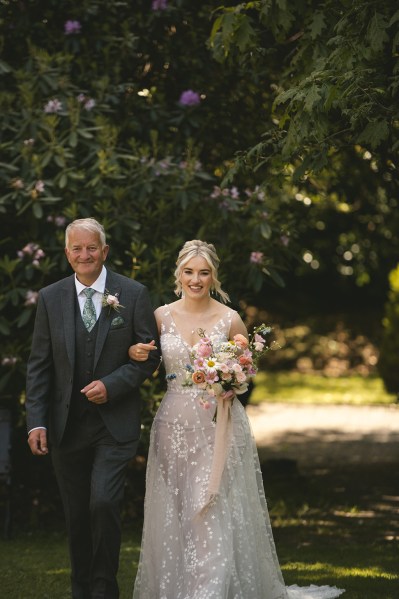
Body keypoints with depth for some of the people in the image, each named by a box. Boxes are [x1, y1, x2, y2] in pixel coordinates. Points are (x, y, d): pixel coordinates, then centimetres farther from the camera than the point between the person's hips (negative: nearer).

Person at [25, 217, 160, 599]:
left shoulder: (133, 294, -2)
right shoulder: (50, 298, 3)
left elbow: (149, 356, 0)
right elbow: (39, 365, 3)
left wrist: (111, 385, -15)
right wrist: (36, 421, -6)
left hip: (115, 422, -2)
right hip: (67, 423, 3)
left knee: (104, 503, -16)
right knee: (76, 515, 9)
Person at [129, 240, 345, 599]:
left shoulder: (230, 320, -2)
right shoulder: (162, 316, 4)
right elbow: (149, 364, 14)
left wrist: (230, 389, -14)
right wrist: (135, 354, -8)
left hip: (219, 425, -2)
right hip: (174, 424, 2)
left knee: (215, 514, -7)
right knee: (174, 515, 5)